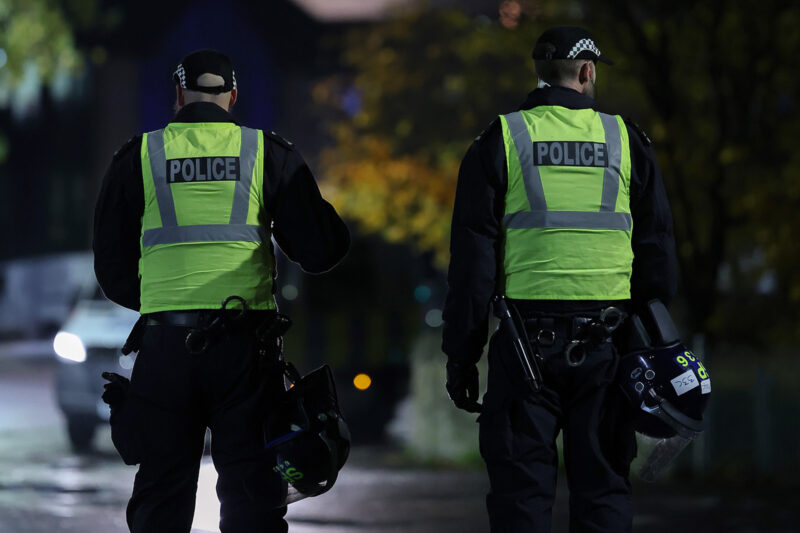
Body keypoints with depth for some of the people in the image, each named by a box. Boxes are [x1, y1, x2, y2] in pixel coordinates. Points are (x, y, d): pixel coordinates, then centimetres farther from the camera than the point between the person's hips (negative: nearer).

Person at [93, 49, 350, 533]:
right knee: (251, 490, 4)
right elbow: (319, 251, 2)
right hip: (245, 344, 0)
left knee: (161, 493, 8)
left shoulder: (138, 157, 6)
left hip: (165, 343, 1)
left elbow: (111, 267, 10)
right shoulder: (269, 152, 4)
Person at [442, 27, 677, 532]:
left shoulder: (500, 141, 3)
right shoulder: (626, 140, 7)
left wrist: (461, 354, 4)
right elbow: (658, 251, 9)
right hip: (606, 339, 1)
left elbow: (472, 258, 0)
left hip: (527, 337, -1)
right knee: (604, 487, 6)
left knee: (521, 489, 1)